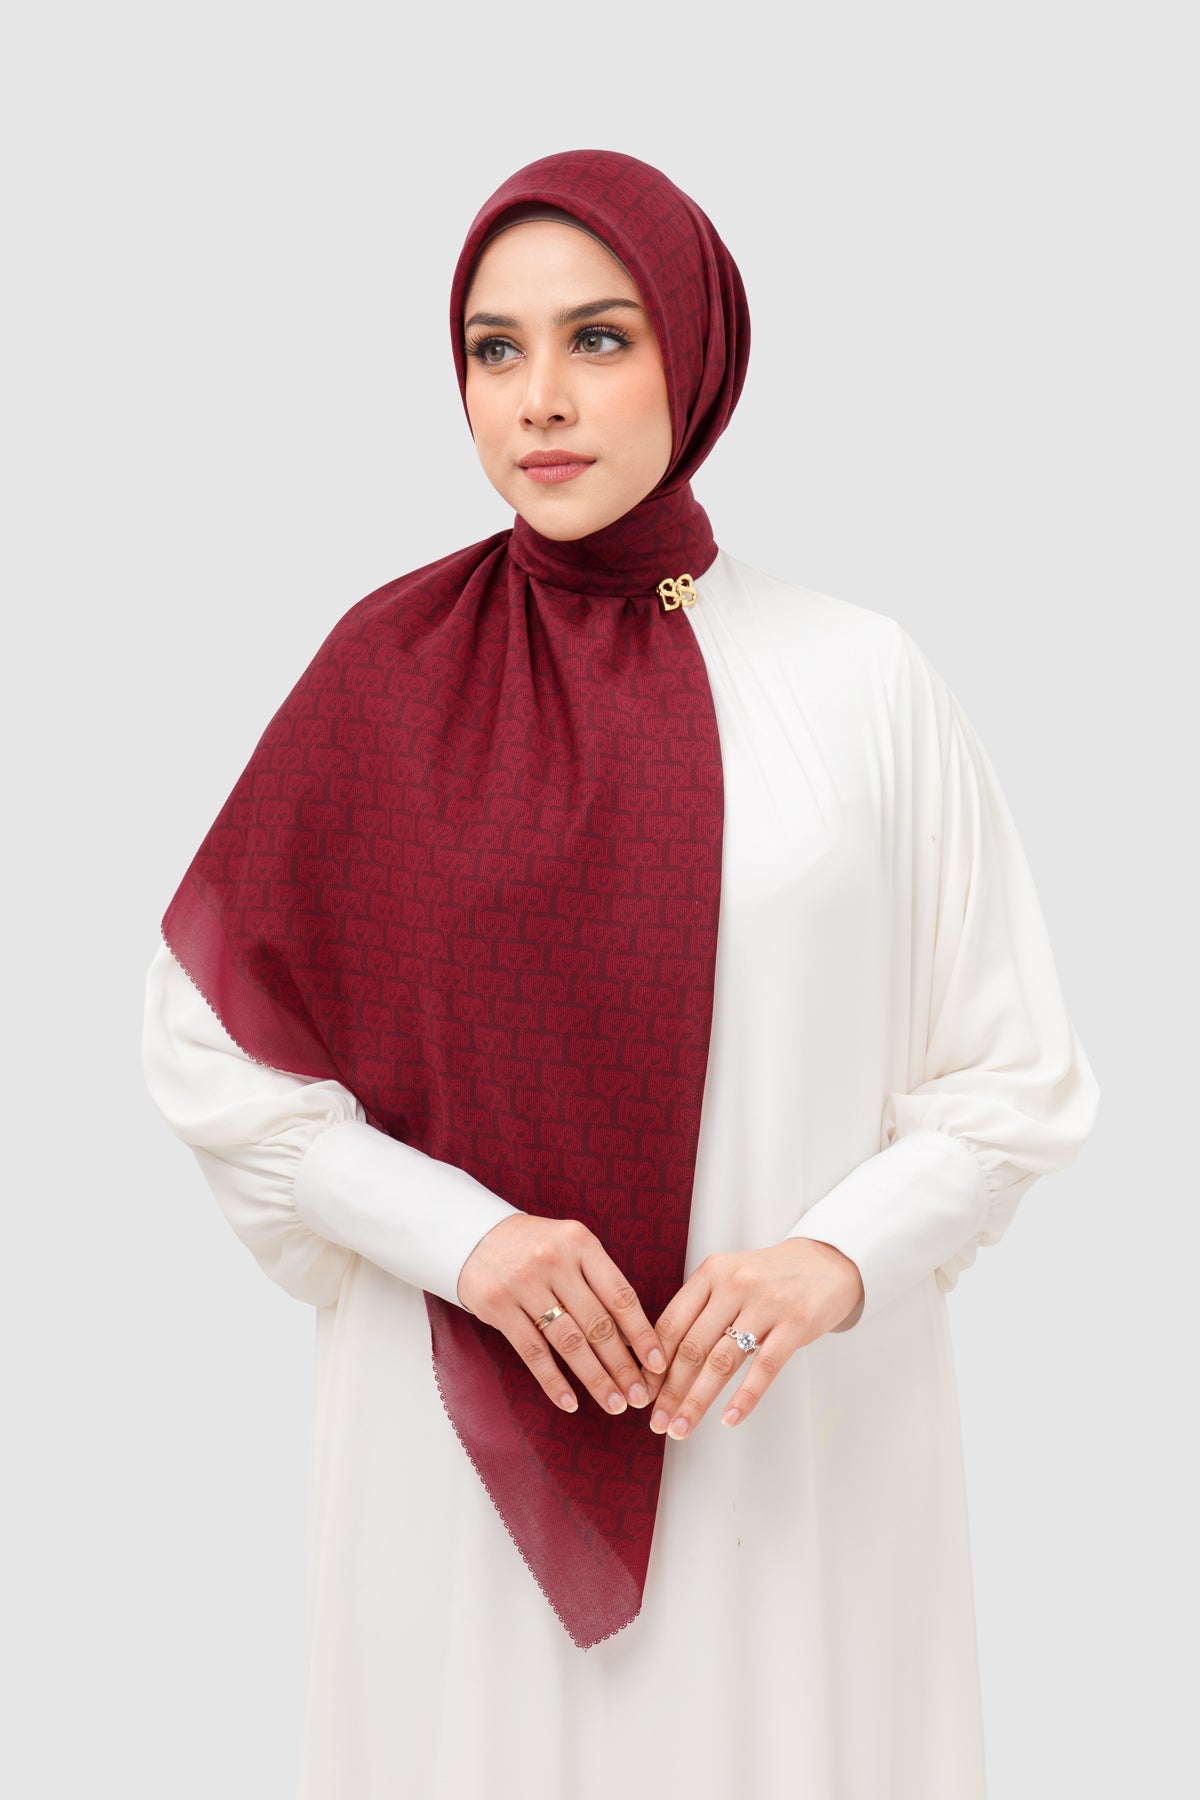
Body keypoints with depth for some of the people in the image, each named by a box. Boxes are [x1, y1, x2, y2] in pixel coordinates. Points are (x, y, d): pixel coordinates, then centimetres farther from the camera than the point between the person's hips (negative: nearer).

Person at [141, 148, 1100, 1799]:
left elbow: (1014, 1075, 2)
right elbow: (212, 1042, 1)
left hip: (798, 1446, 0)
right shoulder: (387, 669, -1)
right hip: (465, 1443, 0)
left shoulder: (862, 678, -2)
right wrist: (459, 1236, -12)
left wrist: (835, 1258, -15)